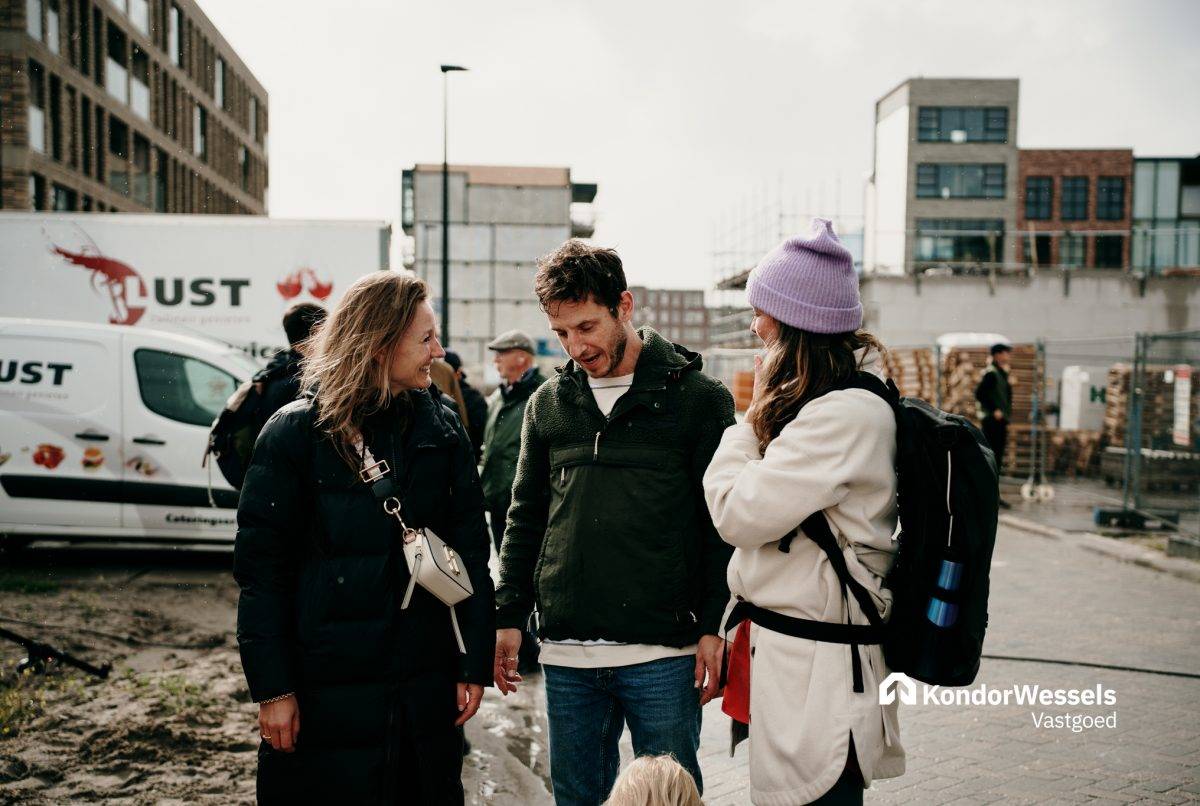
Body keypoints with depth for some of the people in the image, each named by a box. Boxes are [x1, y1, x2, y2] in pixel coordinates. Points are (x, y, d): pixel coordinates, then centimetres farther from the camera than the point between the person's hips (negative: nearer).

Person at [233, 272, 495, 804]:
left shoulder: (442, 430, 3)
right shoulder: (296, 432, -7)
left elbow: (471, 553, 3)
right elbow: (261, 566, -7)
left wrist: (475, 665, 0)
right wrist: (273, 688, -9)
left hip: (427, 691, 4)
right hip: (326, 695, -3)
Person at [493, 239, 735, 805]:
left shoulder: (697, 397, -3)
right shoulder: (548, 403, 8)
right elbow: (525, 518, 14)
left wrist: (714, 626, -6)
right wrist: (509, 615, 10)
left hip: (663, 653, -3)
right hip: (566, 653, 4)